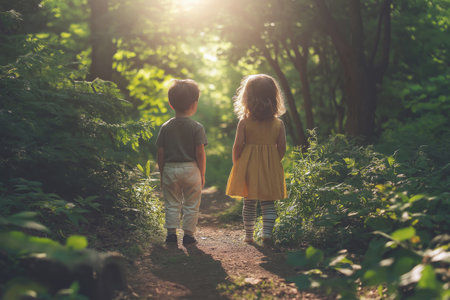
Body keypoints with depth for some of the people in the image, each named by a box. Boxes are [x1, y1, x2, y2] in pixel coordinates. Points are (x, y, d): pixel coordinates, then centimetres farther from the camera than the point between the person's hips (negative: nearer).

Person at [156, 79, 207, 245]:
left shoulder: (165, 127, 1)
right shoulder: (197, 127, -7)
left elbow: (160, 153, 2)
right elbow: (200, 153, -9)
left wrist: (162, 173, 11)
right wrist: (202, 174, 0)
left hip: (170, 169, 2)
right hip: (191, 169, -2)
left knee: (172, 204, 12)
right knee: (191, 205, 8)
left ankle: (171, 232, 10)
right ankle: (188, 234, 10)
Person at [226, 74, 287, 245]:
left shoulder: (244, 122, -8)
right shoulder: (278, 124, -3)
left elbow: (238, 146, -9)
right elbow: (282, 149, -2)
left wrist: (236, 164, 5)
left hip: (248, 167, 0)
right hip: (270, 169, 1)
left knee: (249, 203, 11)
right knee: (268, 203, 7)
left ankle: (249, 235, 18)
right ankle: (267, 233, -3)